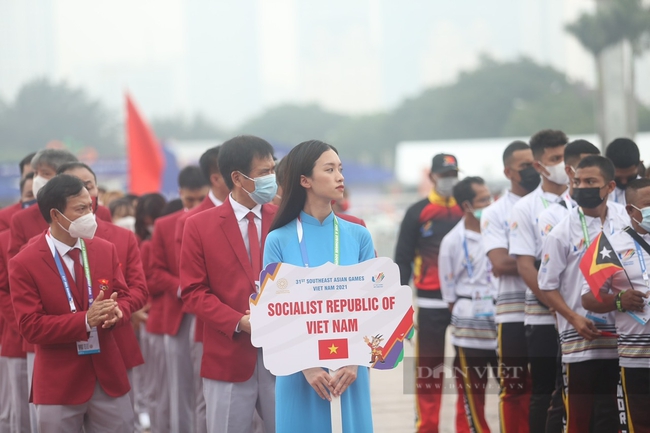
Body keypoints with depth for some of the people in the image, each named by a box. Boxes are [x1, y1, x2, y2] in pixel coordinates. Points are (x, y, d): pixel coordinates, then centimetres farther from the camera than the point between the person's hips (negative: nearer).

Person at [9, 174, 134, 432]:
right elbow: (30, 326, -13)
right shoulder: (24, 264, -10)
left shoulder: (106, 250, 5)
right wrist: (85, 321, -25)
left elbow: (124, 297, 10)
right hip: (59, 383, -4)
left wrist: (116, 312, -16)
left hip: (109, 374, 4)